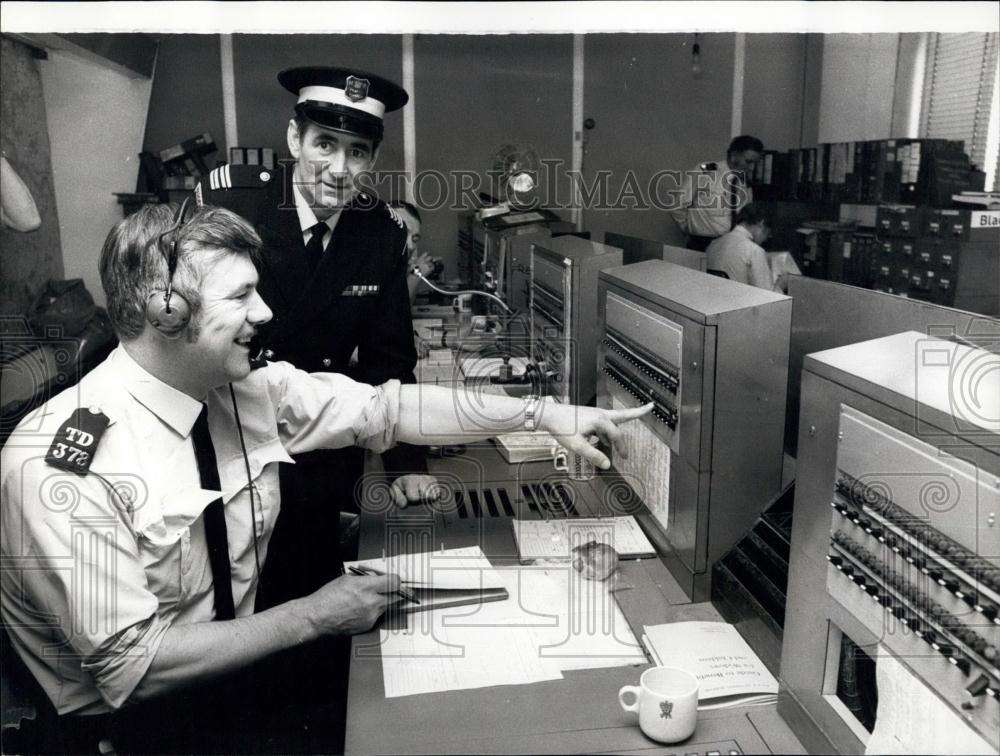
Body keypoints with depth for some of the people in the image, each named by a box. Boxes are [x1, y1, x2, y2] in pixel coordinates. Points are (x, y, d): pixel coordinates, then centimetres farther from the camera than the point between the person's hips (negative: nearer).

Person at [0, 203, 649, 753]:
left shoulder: (252, 392, -8)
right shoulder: (67, 465, -26)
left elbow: (387, 407, -4)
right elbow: (129, 666, -26)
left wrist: (542, 413, -9)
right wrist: (313, 616, -24)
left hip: (236, 658, 6)